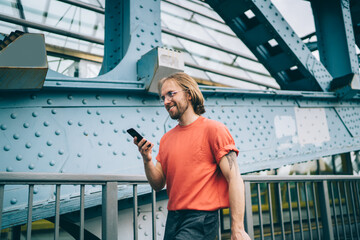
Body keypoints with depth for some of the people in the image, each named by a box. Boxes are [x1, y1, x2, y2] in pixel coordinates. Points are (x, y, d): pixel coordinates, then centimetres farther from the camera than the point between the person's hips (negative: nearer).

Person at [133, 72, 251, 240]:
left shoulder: (213, 129, -7)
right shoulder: (166, 139, 9)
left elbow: (234, 179, -12)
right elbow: (158, 185, 9)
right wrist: (147, 160, -9)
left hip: (200, 219, -5)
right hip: (172, 218, 6)